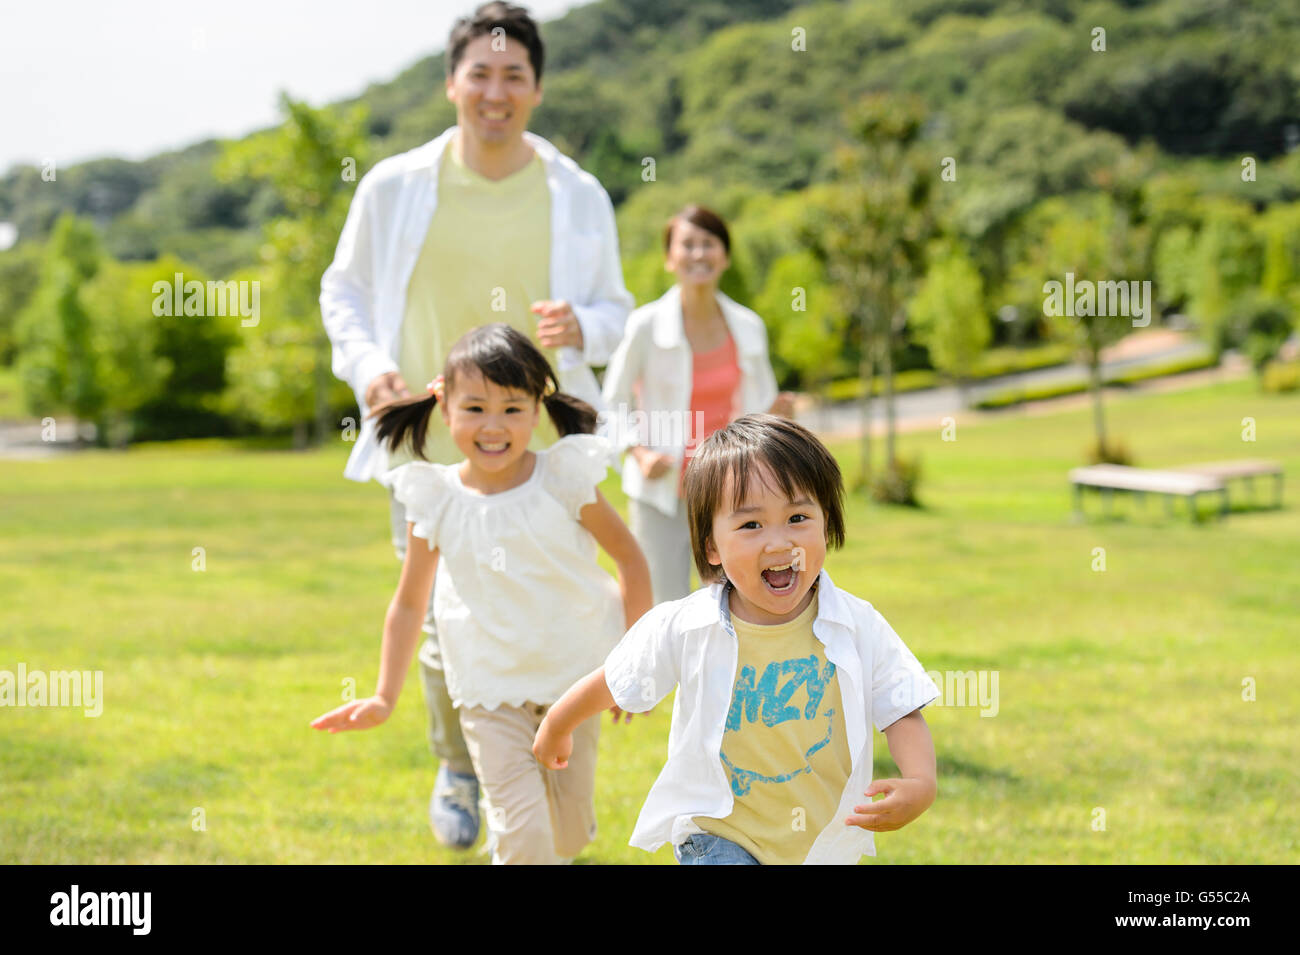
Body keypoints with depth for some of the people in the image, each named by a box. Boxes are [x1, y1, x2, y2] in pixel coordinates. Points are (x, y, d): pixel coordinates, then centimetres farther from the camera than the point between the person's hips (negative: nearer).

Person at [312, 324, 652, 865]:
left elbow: (630, 557, 0)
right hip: (490, 690, -1)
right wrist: (384, 698, 2)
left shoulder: (564, 481, -12)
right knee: (522, 831, -12)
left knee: (569, 833, 11)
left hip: (575, 677, 1)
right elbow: (409, 603, 2)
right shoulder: (436, 502, -8)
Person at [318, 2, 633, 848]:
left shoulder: (578, 197, 2)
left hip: (544, 451, 1)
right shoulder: (394, 187, 0)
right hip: (431, 449, 0)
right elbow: (344, 291, 12)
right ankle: (457, 771, 30)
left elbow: (615, 309, 10)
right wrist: (367, 364, -7)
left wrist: (581, 328, -13)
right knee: (447, 629, 3)